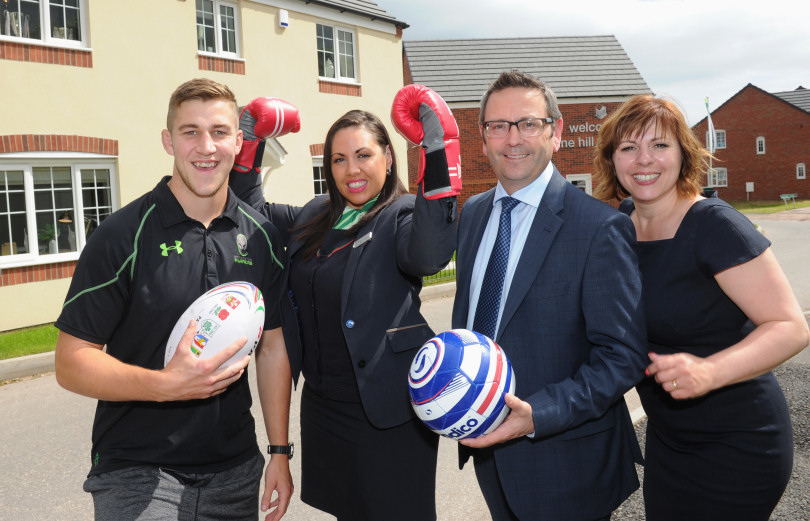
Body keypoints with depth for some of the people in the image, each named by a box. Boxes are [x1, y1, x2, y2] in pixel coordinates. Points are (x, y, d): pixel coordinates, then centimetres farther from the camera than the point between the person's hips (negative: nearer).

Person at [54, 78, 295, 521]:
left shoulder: (261, 236, 1)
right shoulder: (123, 235, -12)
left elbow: (272, 347, 6)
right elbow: (71, 362, -12)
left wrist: (280, 452, 4)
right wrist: (164, 384, -27)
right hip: (136, 473, -3)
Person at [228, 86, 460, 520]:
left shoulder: (404, 215, -10)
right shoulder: (316, 216, 9)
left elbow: (429, 254, -32)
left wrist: (438, 155, -38)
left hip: (389, 413, -6)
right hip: (323, 407, 7)